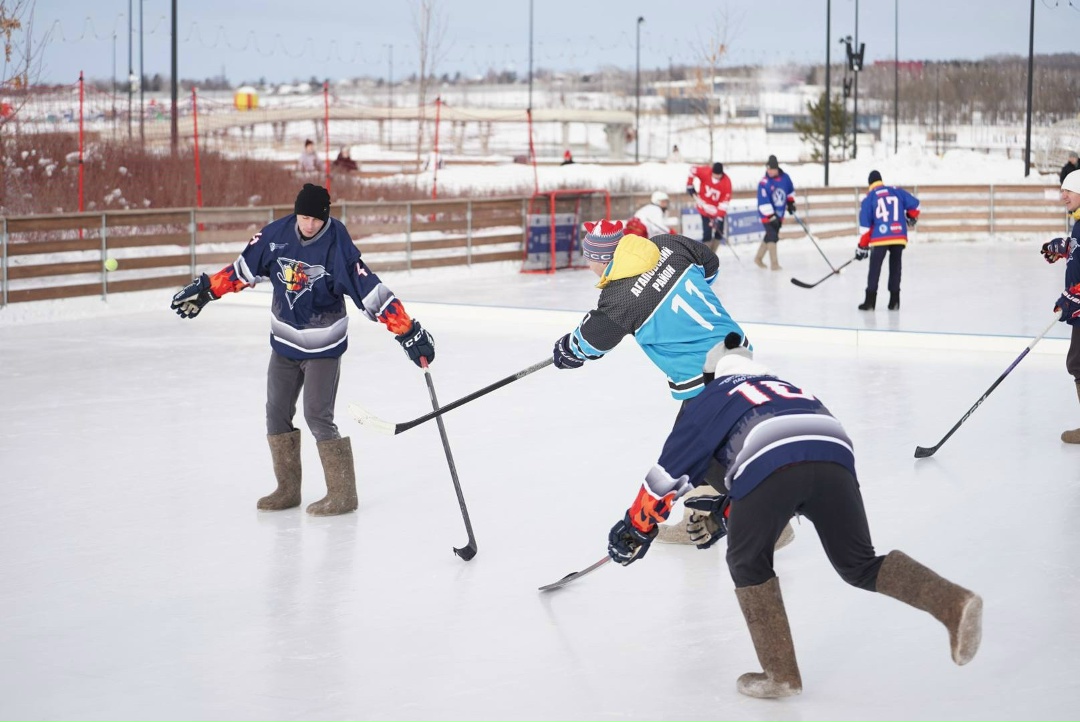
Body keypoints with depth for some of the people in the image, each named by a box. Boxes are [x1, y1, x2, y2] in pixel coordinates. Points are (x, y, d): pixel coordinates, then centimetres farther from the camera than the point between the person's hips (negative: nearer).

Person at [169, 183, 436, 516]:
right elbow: (244, 268, 5)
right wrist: (205, 290, 9)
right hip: (284, 342, 6)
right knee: (277, 413, 10)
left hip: (323, 346, -5)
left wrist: (409, 332, -28)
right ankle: (288, 489, 24)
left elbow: (371, 291, -24)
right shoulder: (276, 235, -10)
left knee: (317, 416, -10)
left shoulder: (338, 246, -22)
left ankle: (343, 493, 2)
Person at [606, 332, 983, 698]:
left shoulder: (713, 396, 29)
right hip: (835, 456, 4)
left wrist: (636, 528, 39)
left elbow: (669, 469, 28)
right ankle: (953, 603, -6)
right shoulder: (789, 388, 43)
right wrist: (724, 515, 58)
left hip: (770, 464, -4)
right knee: (860, 566, 15)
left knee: (748, 563, 18)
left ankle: (781, 673, 12)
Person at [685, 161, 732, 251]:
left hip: (718, 209, 2)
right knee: (707, 233, -11)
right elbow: (693, 170, -1)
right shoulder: (705, 172, -22)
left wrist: (719, 218, -27)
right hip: (705, 207, -2)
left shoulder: (726, 182, -20)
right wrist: (690, 185, -1)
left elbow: (725, 201, -21)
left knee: (719, 232, 0)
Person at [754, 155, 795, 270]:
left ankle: (758, 258, 31)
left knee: (771, 237, 14)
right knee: (772, 236, -14)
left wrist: (790, 202, 14)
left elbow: (790, 190, 16)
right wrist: (771, 216, -28)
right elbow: (763, 202, -25)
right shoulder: (764, 183, -23)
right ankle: (774, 263, -10)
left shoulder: (785, 178, -7)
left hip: (779, 213, 6)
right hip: (767, 214, -6)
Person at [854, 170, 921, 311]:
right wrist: (911, 218, 33)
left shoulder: (869, 198, 5)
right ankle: (894, 301, 12)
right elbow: (914, 205, 11)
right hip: (900, 237, 3)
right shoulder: (897, 192, 12)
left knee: (875, 269, 2)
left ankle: (870, 301, -2)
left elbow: (865, 224, 3)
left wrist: (862, 246, 8)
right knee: (895, 268, 13)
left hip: (880, 238, -3)